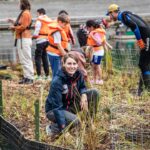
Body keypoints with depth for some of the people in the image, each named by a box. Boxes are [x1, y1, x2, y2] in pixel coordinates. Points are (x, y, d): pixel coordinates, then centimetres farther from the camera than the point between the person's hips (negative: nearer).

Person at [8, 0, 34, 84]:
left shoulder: (26, 13, -13)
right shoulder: (24, 13, 17)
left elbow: (23, 26, -18)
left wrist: (14, 27, -6)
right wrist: (14, 23, 15)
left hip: (24, 39, -10)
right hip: (22, 39, 10)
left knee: (26, 59, -10)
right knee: (24, 59, 12)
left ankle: (30, 78, -10)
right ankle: (26, 77, 14)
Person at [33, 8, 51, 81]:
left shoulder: (39, 20, -7)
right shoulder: (49, 20, 12)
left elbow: (36, 32, -12)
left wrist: (33, 36, 3)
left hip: (41, 40, -7)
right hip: (48, 40, 7)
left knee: (38, 57, -2)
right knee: (45, 57, 14)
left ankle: (39, 75, -8)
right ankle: (47, 75, 13)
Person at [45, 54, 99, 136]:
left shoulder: (78, 74, -11)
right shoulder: (57, 82, -29)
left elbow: (82, 87, 10)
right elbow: (57, 107, -31)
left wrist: (84, 95, -17)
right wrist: (63, 128, -37)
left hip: (70, 105, 7)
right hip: (53, 110, -7)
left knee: (94, 93, -8)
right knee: (75, 121, -35)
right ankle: (53, 128, -7)